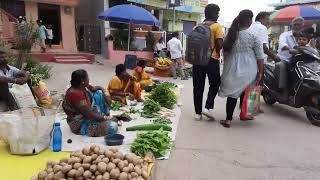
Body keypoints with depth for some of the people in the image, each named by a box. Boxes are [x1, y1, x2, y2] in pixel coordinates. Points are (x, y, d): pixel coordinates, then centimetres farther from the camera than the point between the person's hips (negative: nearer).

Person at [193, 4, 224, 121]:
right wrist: (217, 50, 7)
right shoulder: (216, 26, -4)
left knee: (198, 86, 7)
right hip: (212, 59, -4)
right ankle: (208, 107, 0)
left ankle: (198, 112, 11)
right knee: (214, 84, 13)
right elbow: (219, 45, -13)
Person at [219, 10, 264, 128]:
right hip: (248, 70, -2)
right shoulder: (253, 36, -7)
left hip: (232, 69, 2)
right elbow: (260, 56, -7)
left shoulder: (230, 35, 5)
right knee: (245, 93, 16)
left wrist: (227, 67, 23)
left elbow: (225, 53, 13)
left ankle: (228, 120, 3)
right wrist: (260, 73, 0)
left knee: (232, 93, 6)